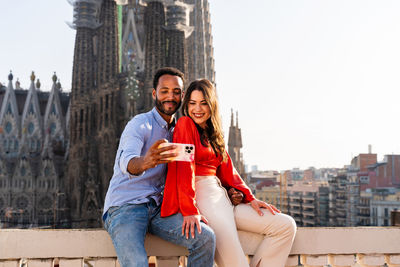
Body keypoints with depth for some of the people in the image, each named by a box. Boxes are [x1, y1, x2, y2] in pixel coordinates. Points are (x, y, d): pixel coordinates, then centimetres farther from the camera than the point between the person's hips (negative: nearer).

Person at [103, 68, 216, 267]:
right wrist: (144, 162, -51)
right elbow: (126, 163, -26)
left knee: (205, 238, -18)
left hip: (157, 208, 6)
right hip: (124, 206, -6)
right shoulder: (140, 124, -6)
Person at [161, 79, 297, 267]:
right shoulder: (185, 125, -1)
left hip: (222, 197, 9)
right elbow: (184, 168, -12)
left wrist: (249, 198, 4)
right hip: (201, 197, -8)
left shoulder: (214, 134, 23)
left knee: (286, 225, -3)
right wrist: (190, 211, -22)